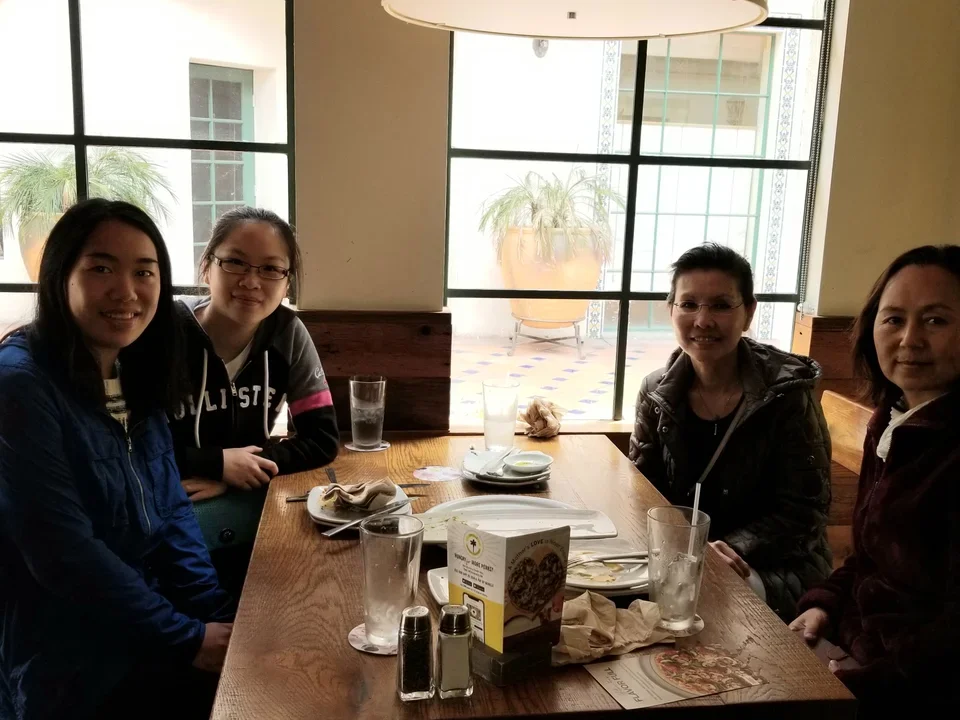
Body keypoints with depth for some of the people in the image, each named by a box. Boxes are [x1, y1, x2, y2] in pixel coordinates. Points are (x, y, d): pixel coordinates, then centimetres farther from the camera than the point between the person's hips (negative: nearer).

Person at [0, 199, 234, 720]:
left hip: (147, 638, 7)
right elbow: (63, 552, -22)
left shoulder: (136, 379, 6)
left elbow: (171, 512, 6)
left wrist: (216, 615, -6)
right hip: (66, 670, -7)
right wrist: (187, 638, -17)